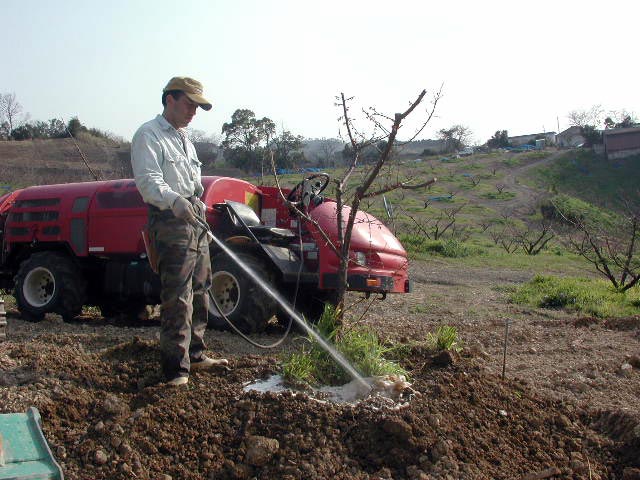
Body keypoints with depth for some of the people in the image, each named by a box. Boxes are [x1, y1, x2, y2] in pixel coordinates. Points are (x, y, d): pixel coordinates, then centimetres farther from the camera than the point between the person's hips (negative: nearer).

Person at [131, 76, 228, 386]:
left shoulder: (183, 139, 22)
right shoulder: (149, 135, -7)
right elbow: (148, 180, -22)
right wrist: (175, 201, -38)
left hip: (194, 220, 10)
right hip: (170, 221, -9)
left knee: (199, 291, 14)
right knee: (177, 297, -12)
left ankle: (195, 355, 26)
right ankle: (176, 368, -7)